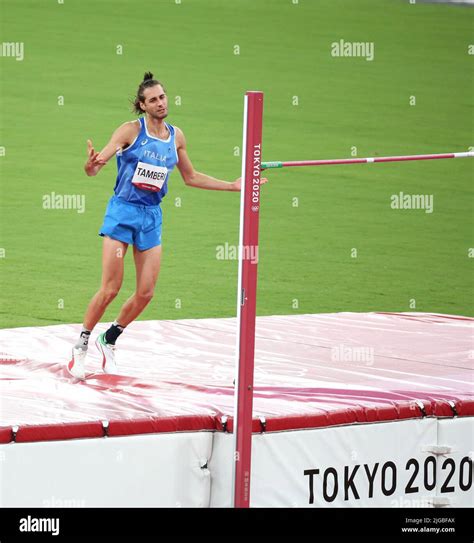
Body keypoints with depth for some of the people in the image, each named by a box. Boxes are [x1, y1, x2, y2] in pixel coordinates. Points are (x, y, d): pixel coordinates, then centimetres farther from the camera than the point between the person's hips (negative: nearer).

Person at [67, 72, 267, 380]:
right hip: (122, 212, -4)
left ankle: (109, 341, 21)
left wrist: (233, 186, 17)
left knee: (146, 293, 0)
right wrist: (91, 164, -38)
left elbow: (191, 177, 20)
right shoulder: (131, 131, -9)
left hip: (152, 216, 5)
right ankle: (81, 345, 8)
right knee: (110, 289, -9)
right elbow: (95, 168, -13)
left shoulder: (176, 136, 6)